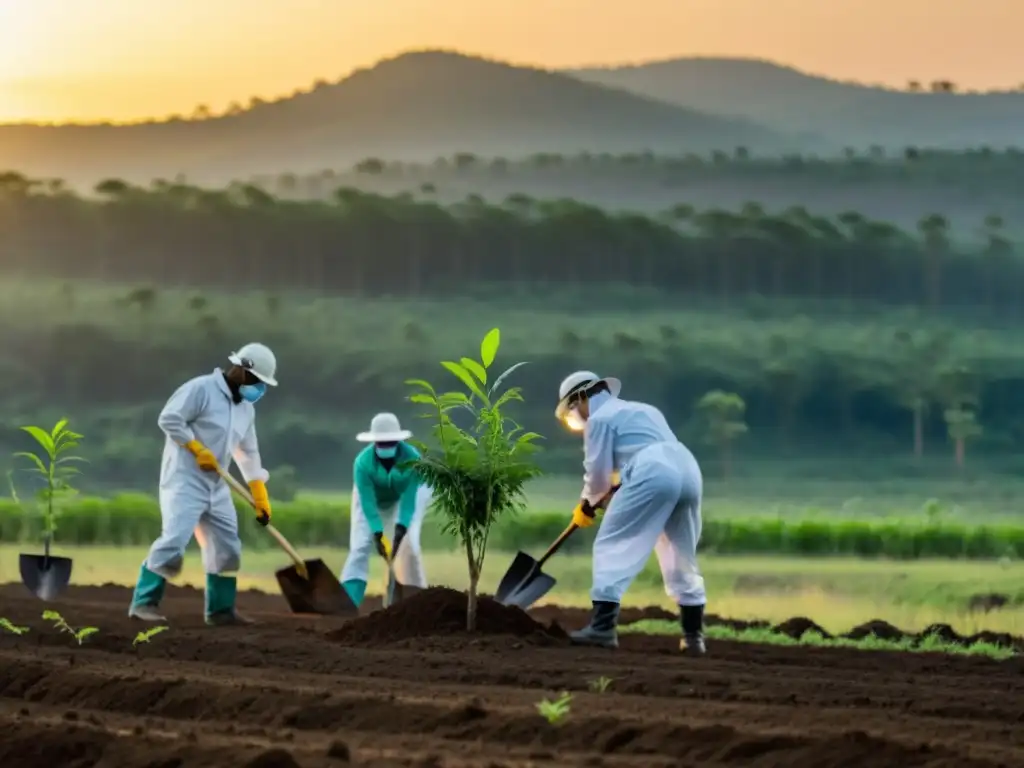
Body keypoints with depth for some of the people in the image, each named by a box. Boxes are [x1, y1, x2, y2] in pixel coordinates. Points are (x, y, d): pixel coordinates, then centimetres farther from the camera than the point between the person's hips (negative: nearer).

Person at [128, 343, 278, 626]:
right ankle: (144, 603, -16)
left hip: (216, 486, 9)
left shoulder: (245, 408, 15)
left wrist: (261, 499, 19)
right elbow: (169, 418, -18)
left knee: (227, 547, 8)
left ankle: (220, 609, 18)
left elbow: (249, 454, 21)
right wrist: (198, 449, -17)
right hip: (184, 480, -8)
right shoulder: (201, 389, -11)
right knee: (174, 540, -19)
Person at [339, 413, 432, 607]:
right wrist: (377, 534, -42)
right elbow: (368, 502, -34)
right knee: (360, 546, -13)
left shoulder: (412, 457, -35)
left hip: (405, 494, 0)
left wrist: (400, 529, -46)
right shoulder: (363, 462, -35)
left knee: (408, 542, -17)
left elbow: (409, 498, -36)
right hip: (373, 496, 0)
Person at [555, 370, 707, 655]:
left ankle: (602, 627, -12)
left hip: (652, 475, -8)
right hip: (688, 471, 8)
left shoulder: (600, 418, 9)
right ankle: (693, 635, 16)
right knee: (681, 556, 16)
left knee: (612, 546, -2)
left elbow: (598, 472, 8)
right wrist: (609, 492, 39)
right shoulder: (642, 410, 34)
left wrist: (587, 504, 27)